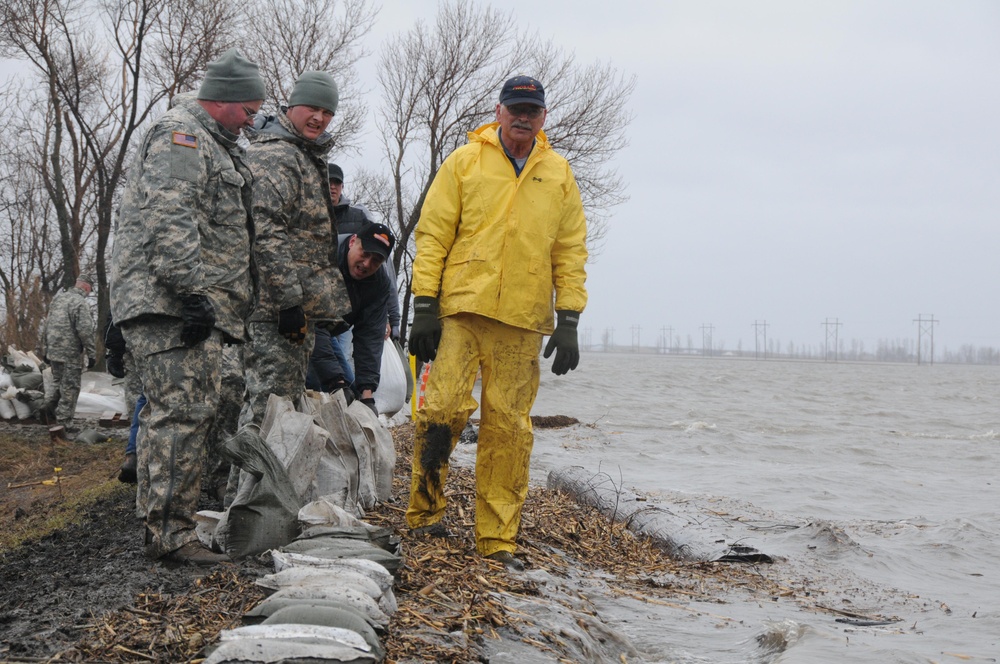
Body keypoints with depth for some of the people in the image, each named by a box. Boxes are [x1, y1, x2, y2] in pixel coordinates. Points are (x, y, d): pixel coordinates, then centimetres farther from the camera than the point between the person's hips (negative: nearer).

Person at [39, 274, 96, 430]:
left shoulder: (57, 299, 12)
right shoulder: (81, 303, -13)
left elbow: (46, 325, 16)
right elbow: (85, 331, -18)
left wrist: (45, 349, 22)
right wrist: (92, 354, -11)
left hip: (53, 351, 7)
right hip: (71, 353, -7)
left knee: (60, 384, 24)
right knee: (70, 388, 0)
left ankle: (51, 406, 14)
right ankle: (64, 423, 2)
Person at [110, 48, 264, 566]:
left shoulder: (213, 145, 27)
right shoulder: (180, 134, -8)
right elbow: (168, 221, -21)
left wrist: (209, 299, 30)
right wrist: (195, 291, -25)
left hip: (193, 305, 11)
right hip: (167, 298, -11)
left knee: (180, 413, 12)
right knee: (182, 412, -14)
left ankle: (167, 526, 18)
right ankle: (169, 533, -14)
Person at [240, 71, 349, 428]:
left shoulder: (309, 157, 22)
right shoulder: (272, 156, -12)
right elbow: (265, 233, -22)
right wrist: (288, 301, -25)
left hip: (300, 305, 11)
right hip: (274, 306, -11)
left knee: (290, 401, 14)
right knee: (268, 404, -12)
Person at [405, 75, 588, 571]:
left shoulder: (559, 175, 14)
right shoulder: (465, 162, 7)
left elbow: (571, 251, 13)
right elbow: (432, 235, 4)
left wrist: (569, 320, 5)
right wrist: (425, 306, -4)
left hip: (523, 323, 2)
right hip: (463, 309, -2)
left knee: (509, 428, 1)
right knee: (445, 406, -13)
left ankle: (497, 538, 7)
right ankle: (424, 509, 6)